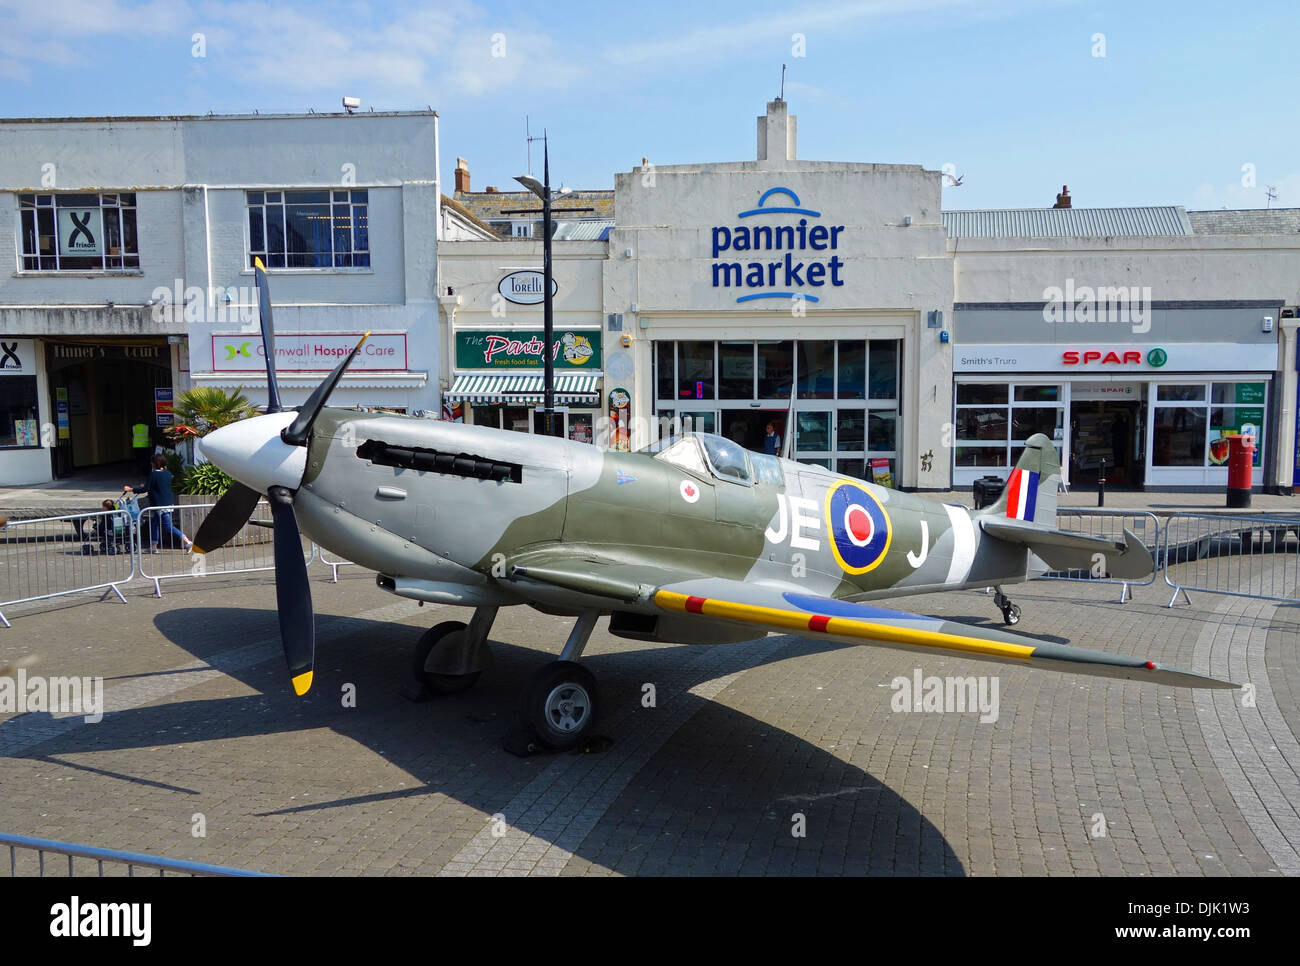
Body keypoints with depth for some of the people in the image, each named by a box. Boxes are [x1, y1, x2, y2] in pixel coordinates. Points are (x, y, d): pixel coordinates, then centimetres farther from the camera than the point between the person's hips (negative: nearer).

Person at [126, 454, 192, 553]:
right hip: (168, 503, 8)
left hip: (159, 505, -8)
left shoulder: (153, 474, -14)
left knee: (168, 526, -7)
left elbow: (145, 489, -15)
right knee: (154, 523, 19)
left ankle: (186, 541, -15)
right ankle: (153, 546, 23)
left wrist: (130, 489, -3)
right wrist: (145, 485, 34)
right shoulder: (168, 473, 9)